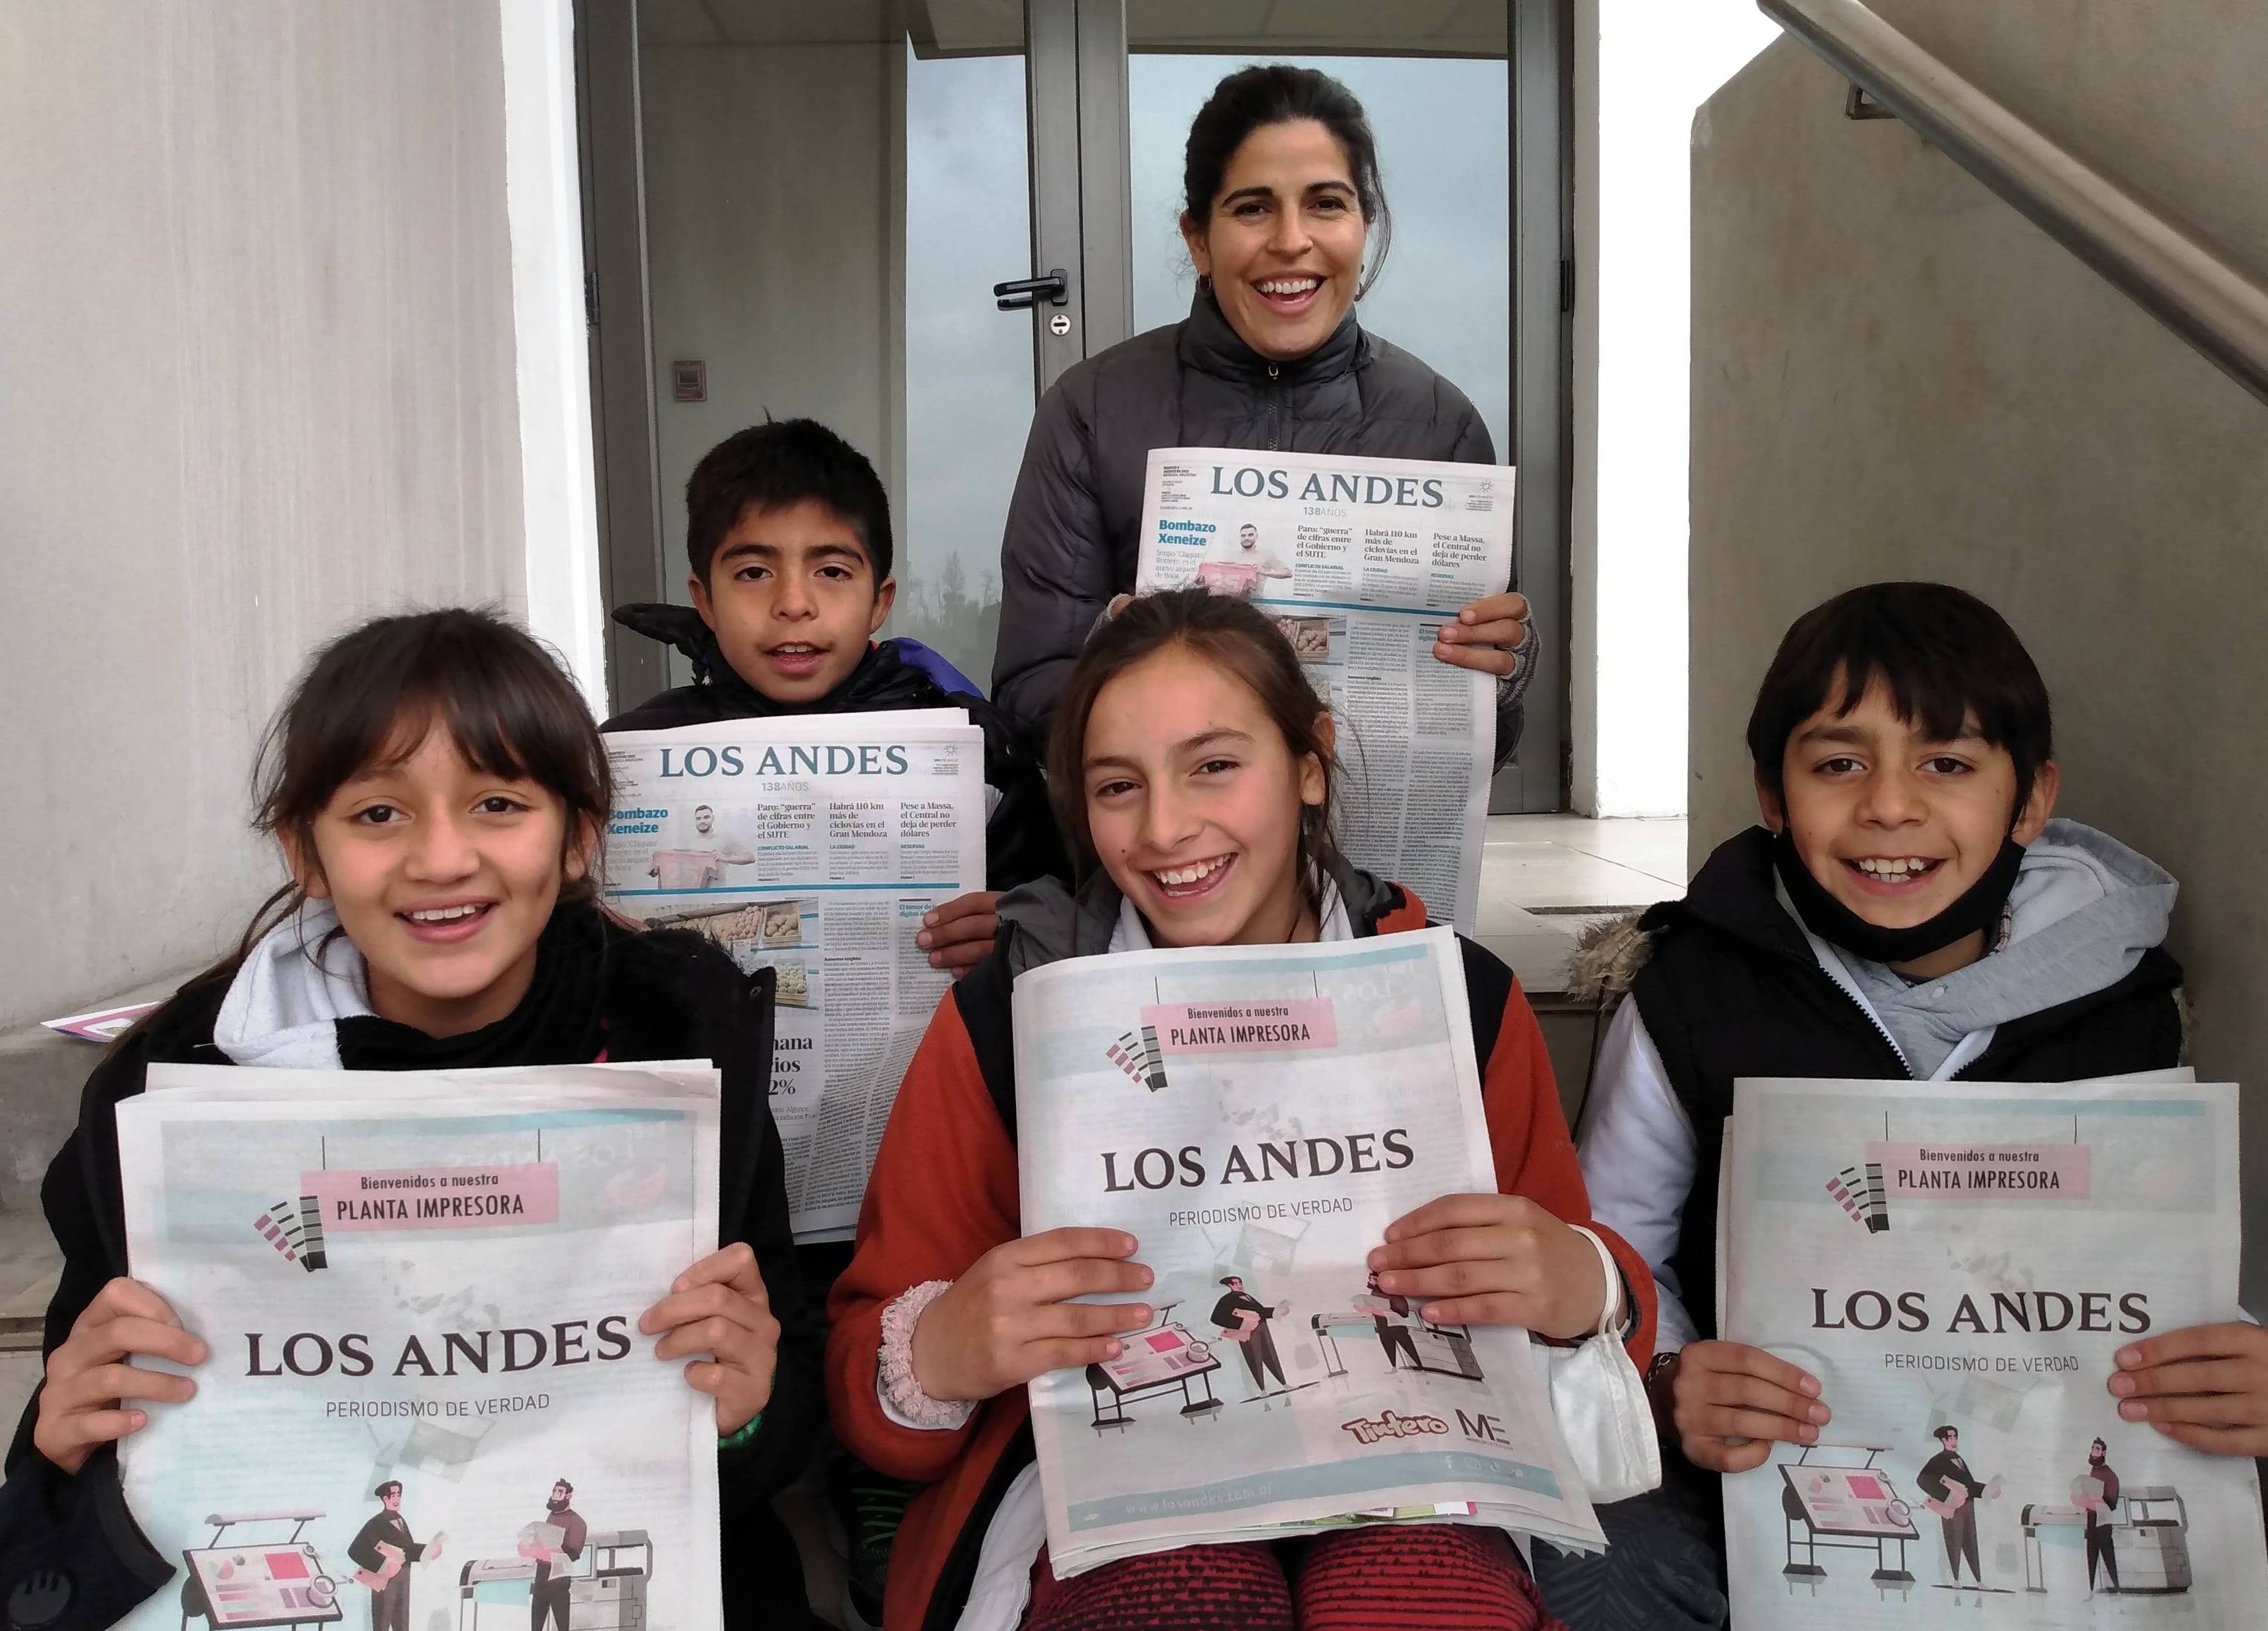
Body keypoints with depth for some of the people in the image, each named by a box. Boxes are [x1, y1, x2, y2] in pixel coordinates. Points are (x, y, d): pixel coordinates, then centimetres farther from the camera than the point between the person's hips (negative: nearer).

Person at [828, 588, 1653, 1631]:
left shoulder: (1461, 996, 0)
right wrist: (932, 1357, -24)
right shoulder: (1006, 1014, -3)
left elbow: (1564, 1294, 7)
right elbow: (861, 1370, -1)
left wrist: (1582, 1291, -18)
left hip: (1398, 1494, 1)